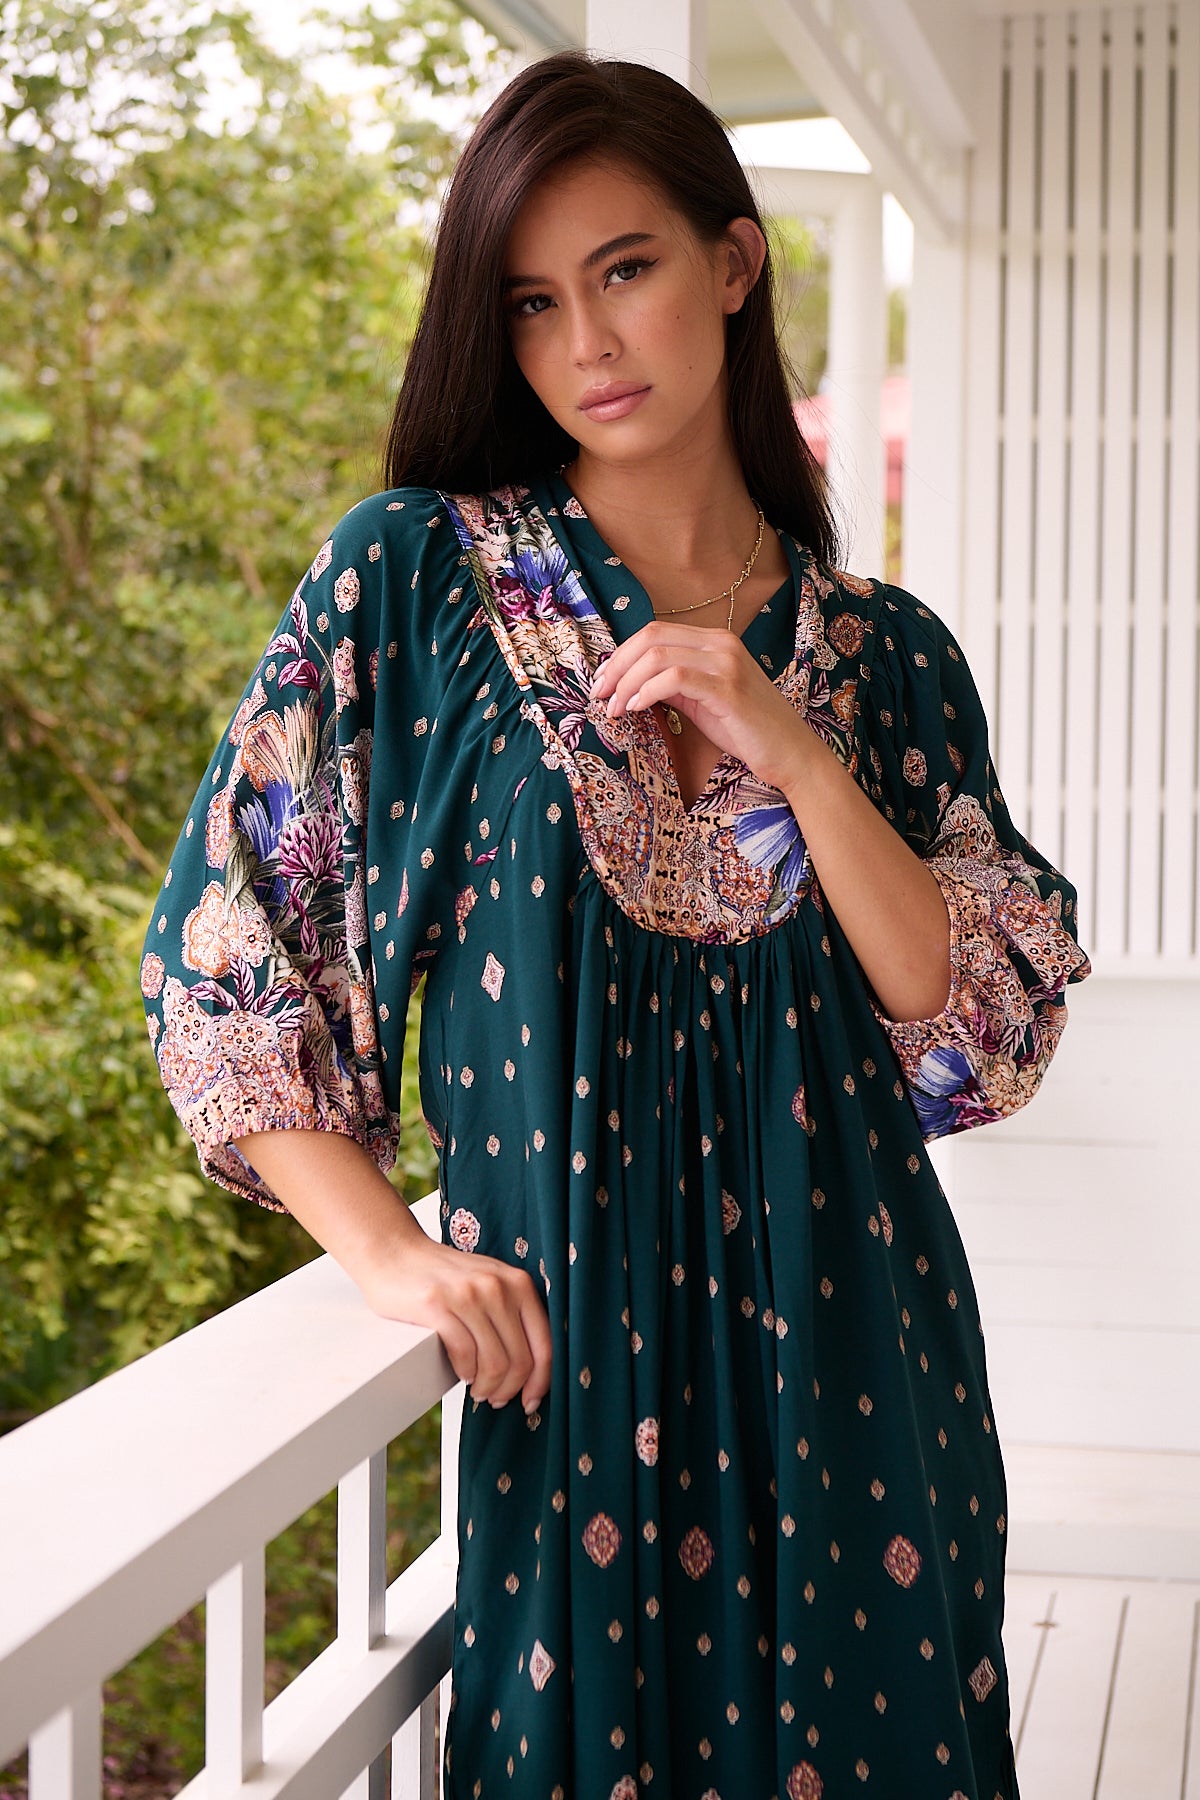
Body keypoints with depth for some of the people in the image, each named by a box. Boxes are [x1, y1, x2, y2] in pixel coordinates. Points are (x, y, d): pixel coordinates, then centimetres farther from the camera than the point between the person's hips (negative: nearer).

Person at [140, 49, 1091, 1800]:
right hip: (566, 1359, -2)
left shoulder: (886, 654, 3)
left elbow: (988, 1033, -3)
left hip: (852, 1349, 3)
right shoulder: (414, 576, -3)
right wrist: (390, 1251, -11)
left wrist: (792, 755, -14)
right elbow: (218, 953, -3)